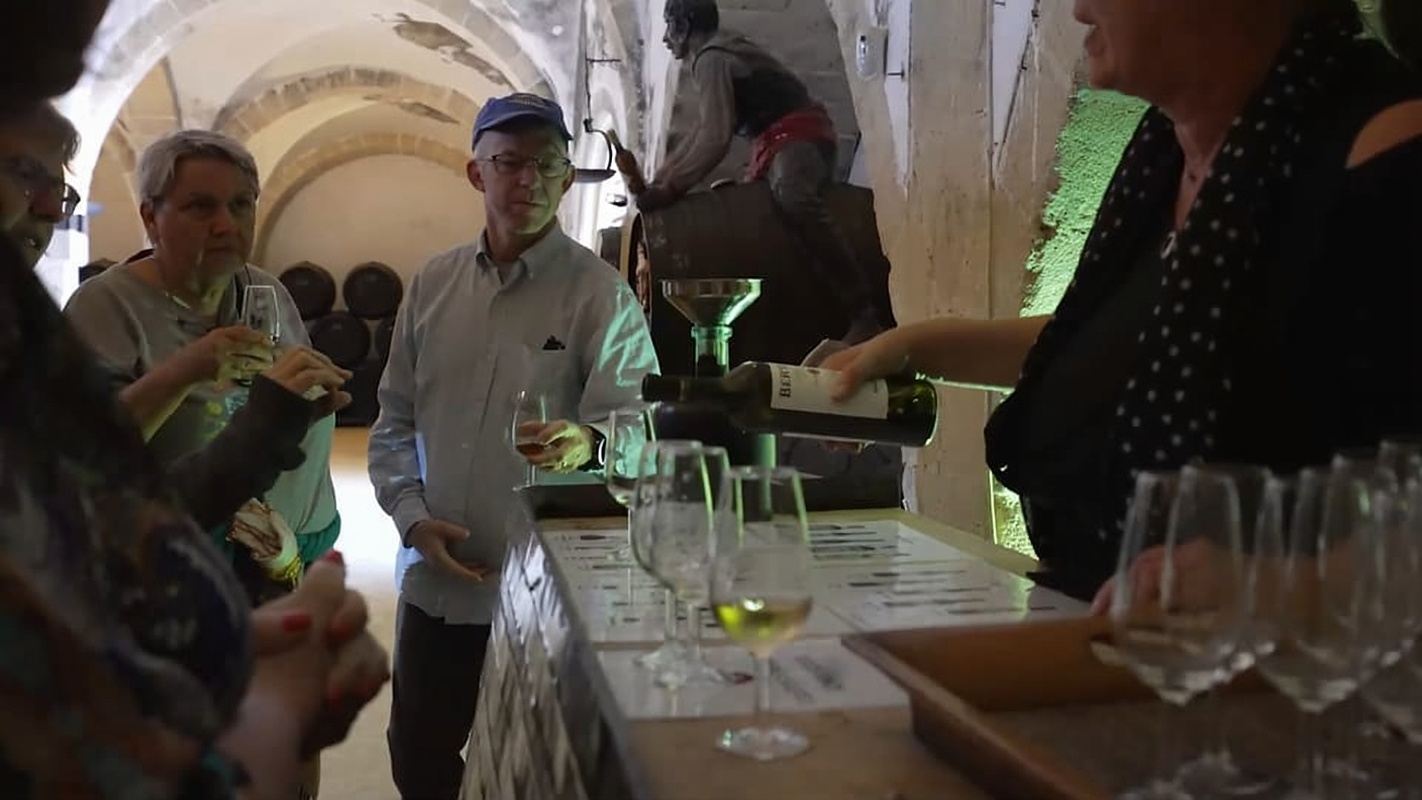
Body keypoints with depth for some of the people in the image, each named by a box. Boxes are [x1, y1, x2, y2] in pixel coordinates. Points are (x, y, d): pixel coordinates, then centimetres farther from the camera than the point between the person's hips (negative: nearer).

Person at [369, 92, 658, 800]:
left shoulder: (601, 296, -7)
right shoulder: (432, 284, 7)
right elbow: (394, 422, 11)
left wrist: (588, 444, -40)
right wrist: (413, 517, -3)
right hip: (435, 582, 4)